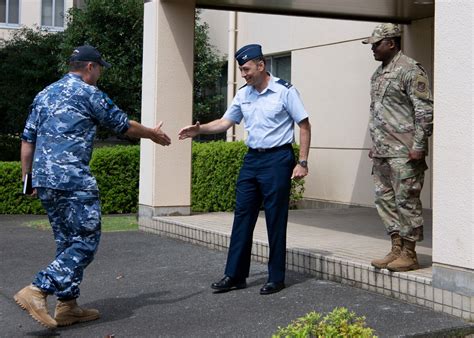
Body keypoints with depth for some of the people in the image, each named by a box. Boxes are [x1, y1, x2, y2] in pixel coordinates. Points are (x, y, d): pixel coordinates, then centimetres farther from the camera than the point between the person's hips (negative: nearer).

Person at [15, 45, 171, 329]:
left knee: (67, 242, 15)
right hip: (73, 179, -8)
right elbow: (125, 126, 6)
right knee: (85, 242, -3)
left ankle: (68, 307, 16)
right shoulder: (89, 93, -3)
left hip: (44, 179, 8)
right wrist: (154, 134, 22)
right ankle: (37, 290, -14)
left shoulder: (44, 94, 18)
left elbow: (27, 140, 16)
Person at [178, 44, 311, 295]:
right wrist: (199, 129, -6)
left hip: (277, 159, -6)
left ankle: (276, 278, 12)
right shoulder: (243, 94, 8)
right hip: (252, 159, 6)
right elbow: (225, 122, 12)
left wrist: (302, 162, -10)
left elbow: (304, 126, -5)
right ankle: (235, 275, 12)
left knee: (275, 220, 0)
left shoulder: (284, 91, -8)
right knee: (242, 217, 5)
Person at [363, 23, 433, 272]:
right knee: (385, 200, 11)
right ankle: (396, 250, 19)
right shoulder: (378, 74, 17)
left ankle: (409, 255, 4)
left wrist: (418, 146, -17)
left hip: (404, 153, -9)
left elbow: (425, 111, -14)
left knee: (406, 200, -3)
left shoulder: (410, 70, -10)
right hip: (382, 153, 9)